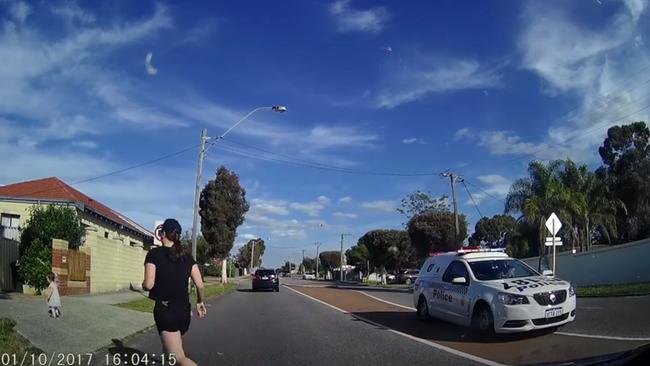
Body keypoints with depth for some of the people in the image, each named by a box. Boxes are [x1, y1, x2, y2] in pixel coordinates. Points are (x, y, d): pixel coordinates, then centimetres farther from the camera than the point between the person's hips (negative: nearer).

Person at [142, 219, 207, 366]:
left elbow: (148, 285, -12)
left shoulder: (154, 254, -6)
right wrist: (200, 302, 18)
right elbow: (200, 285, 1)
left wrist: (143, 285, 11)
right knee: (170, 349, 28)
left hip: (165, 310, -5)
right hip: (184, 310, 6)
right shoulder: (187, 257, 6)